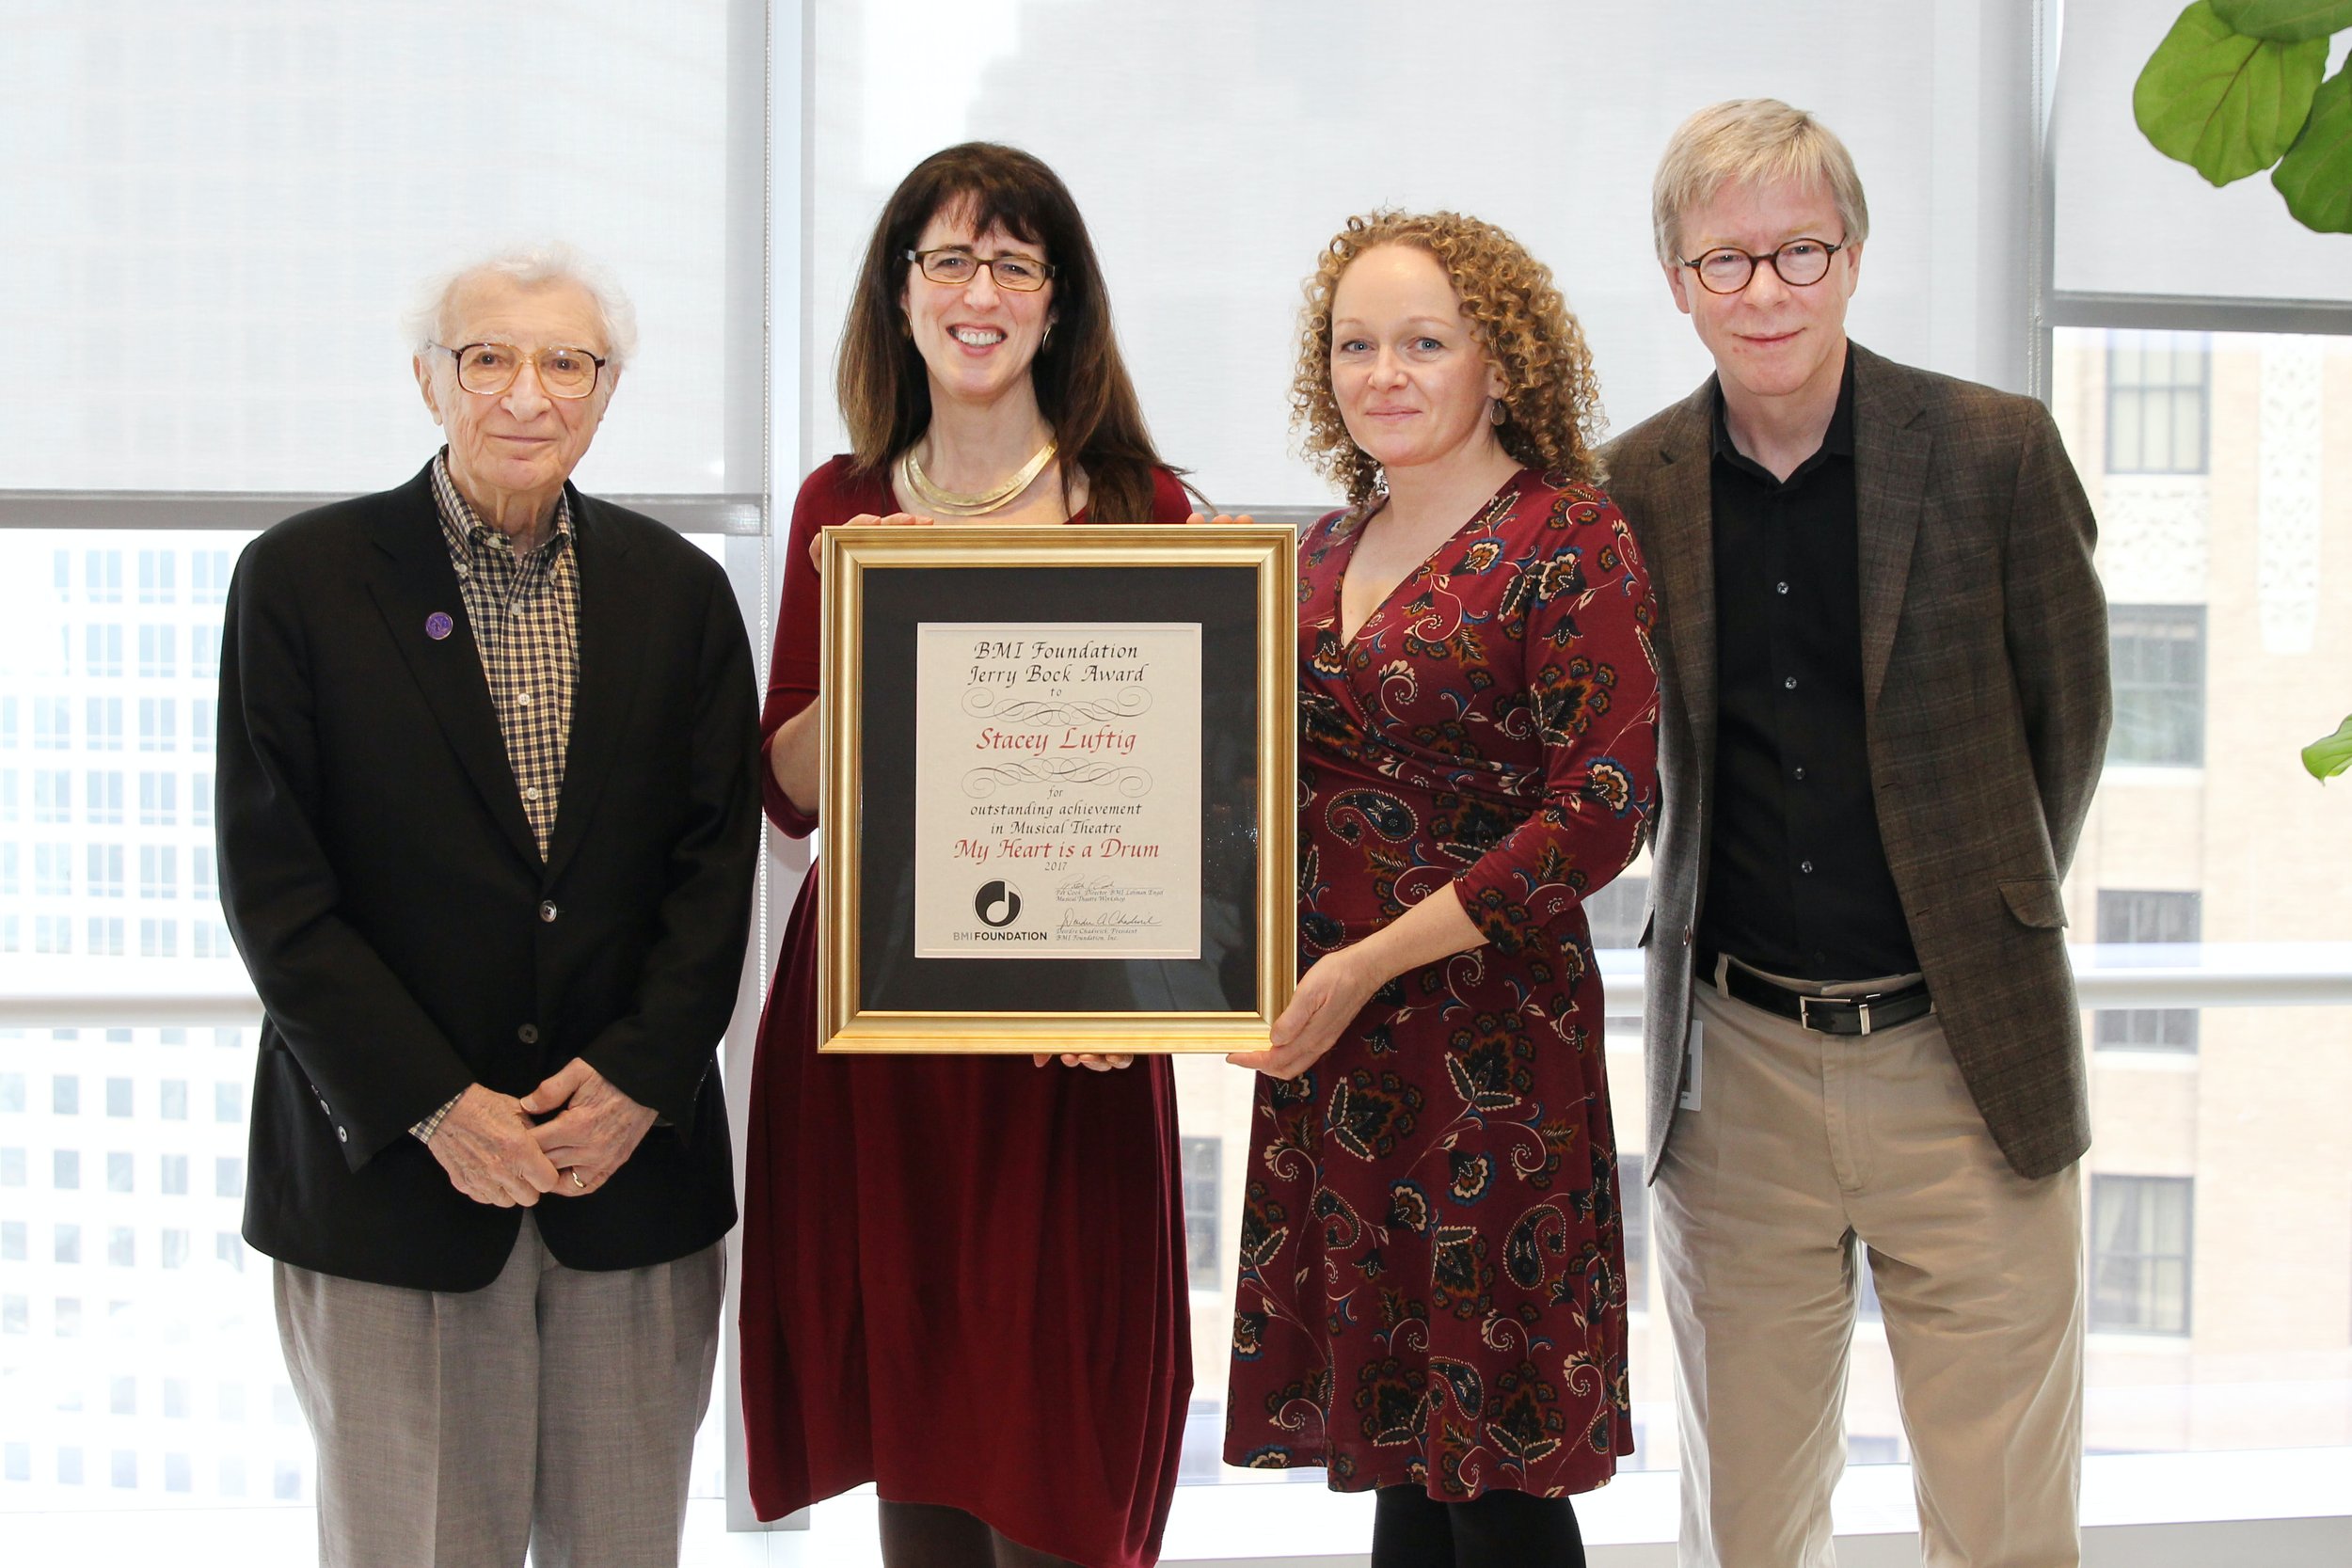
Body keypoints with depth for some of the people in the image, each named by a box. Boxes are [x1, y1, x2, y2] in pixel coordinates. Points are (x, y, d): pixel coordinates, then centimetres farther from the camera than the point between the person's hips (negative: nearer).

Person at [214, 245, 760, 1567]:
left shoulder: (680, 591, 7)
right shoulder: (300, 578, -1)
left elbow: (717, 862, 4)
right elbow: (273, 882, -5)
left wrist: (640, 1078, -9)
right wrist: (434, 1105, -11)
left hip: (635, 1162, 2)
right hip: (391, 1167, -2)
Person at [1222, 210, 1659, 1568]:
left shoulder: (1570, 541, -7)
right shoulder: (1328, 554, 14)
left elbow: (1604, 808, -15)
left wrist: (1370, 962, -15)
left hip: (1490, 1036, -6)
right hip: (1329, 1052, 6)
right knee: (1403, 1455, 13)